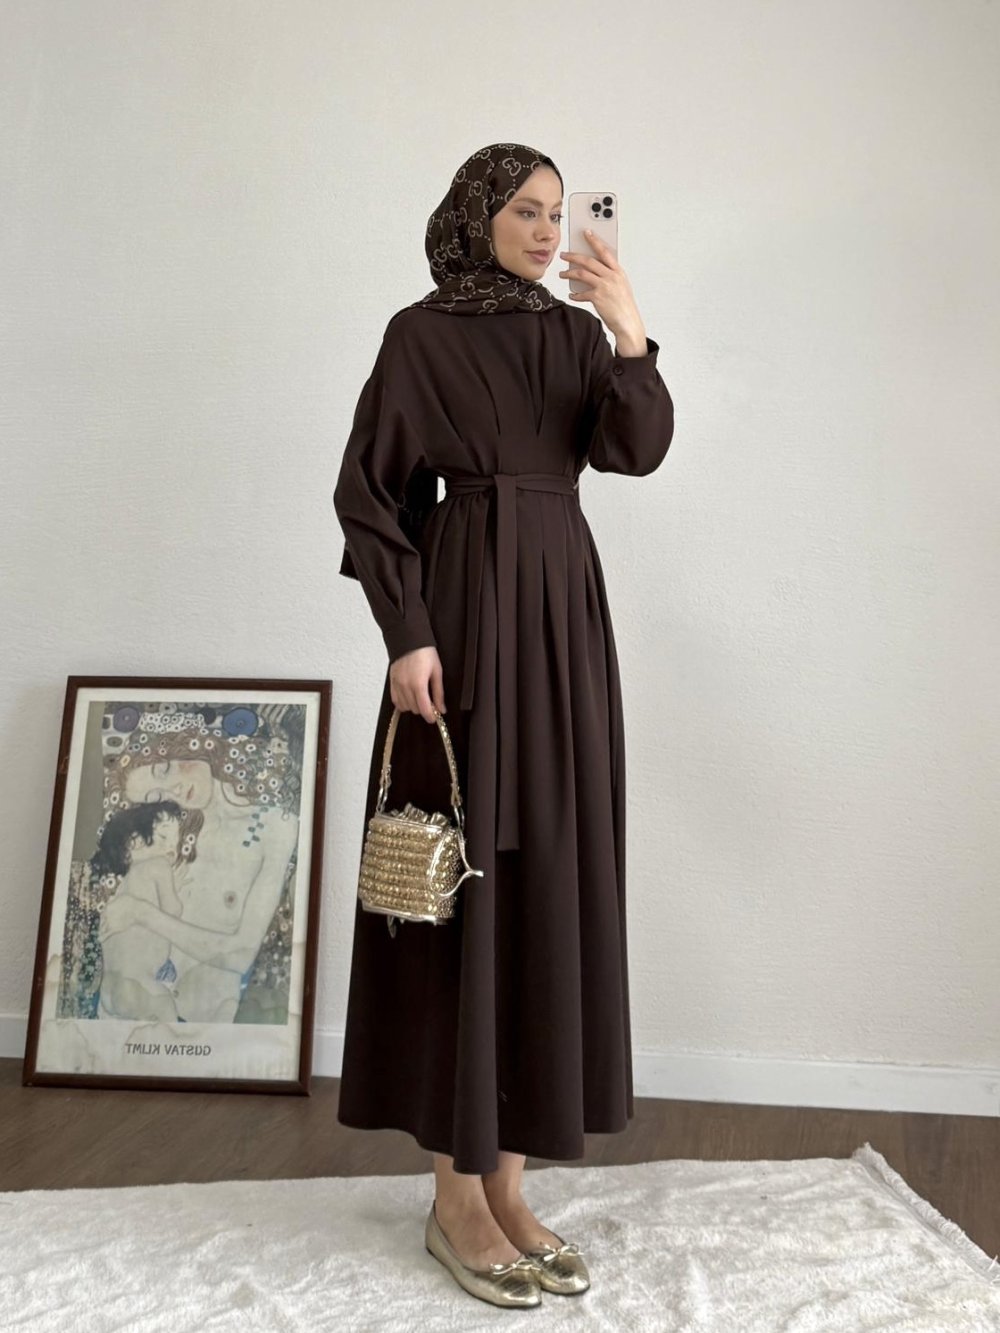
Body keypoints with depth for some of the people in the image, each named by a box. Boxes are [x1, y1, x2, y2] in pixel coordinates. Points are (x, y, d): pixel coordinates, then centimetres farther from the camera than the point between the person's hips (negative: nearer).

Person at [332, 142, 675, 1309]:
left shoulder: (577, 335, 16)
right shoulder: (420, 334, 3)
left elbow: (638, 450, 1)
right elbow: (370, 490, -4)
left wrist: (629, 333, -12)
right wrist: (406, 634, -14)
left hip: (564, 611, 5)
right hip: (463, 610, -5)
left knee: (548, 876, 4)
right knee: (463, 879, -3)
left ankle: (507, 1178, 17)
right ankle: (456, 1193, 12)